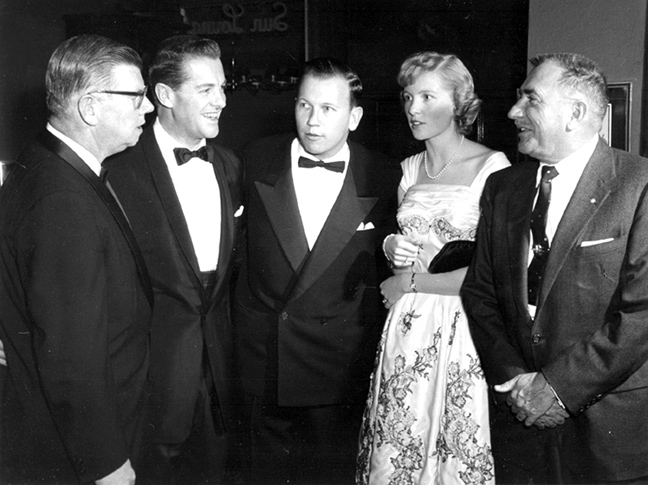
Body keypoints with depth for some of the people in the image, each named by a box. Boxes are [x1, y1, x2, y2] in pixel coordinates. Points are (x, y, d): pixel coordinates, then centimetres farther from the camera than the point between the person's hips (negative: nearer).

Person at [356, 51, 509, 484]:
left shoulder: (492, 167, -9)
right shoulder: (410, 168, 9)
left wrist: (409, 282, -10)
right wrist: (392, 246, -2)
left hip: (464, 329, -4)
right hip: (407, 326, 5)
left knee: (459, 449, 8)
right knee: (399, 441, 10)